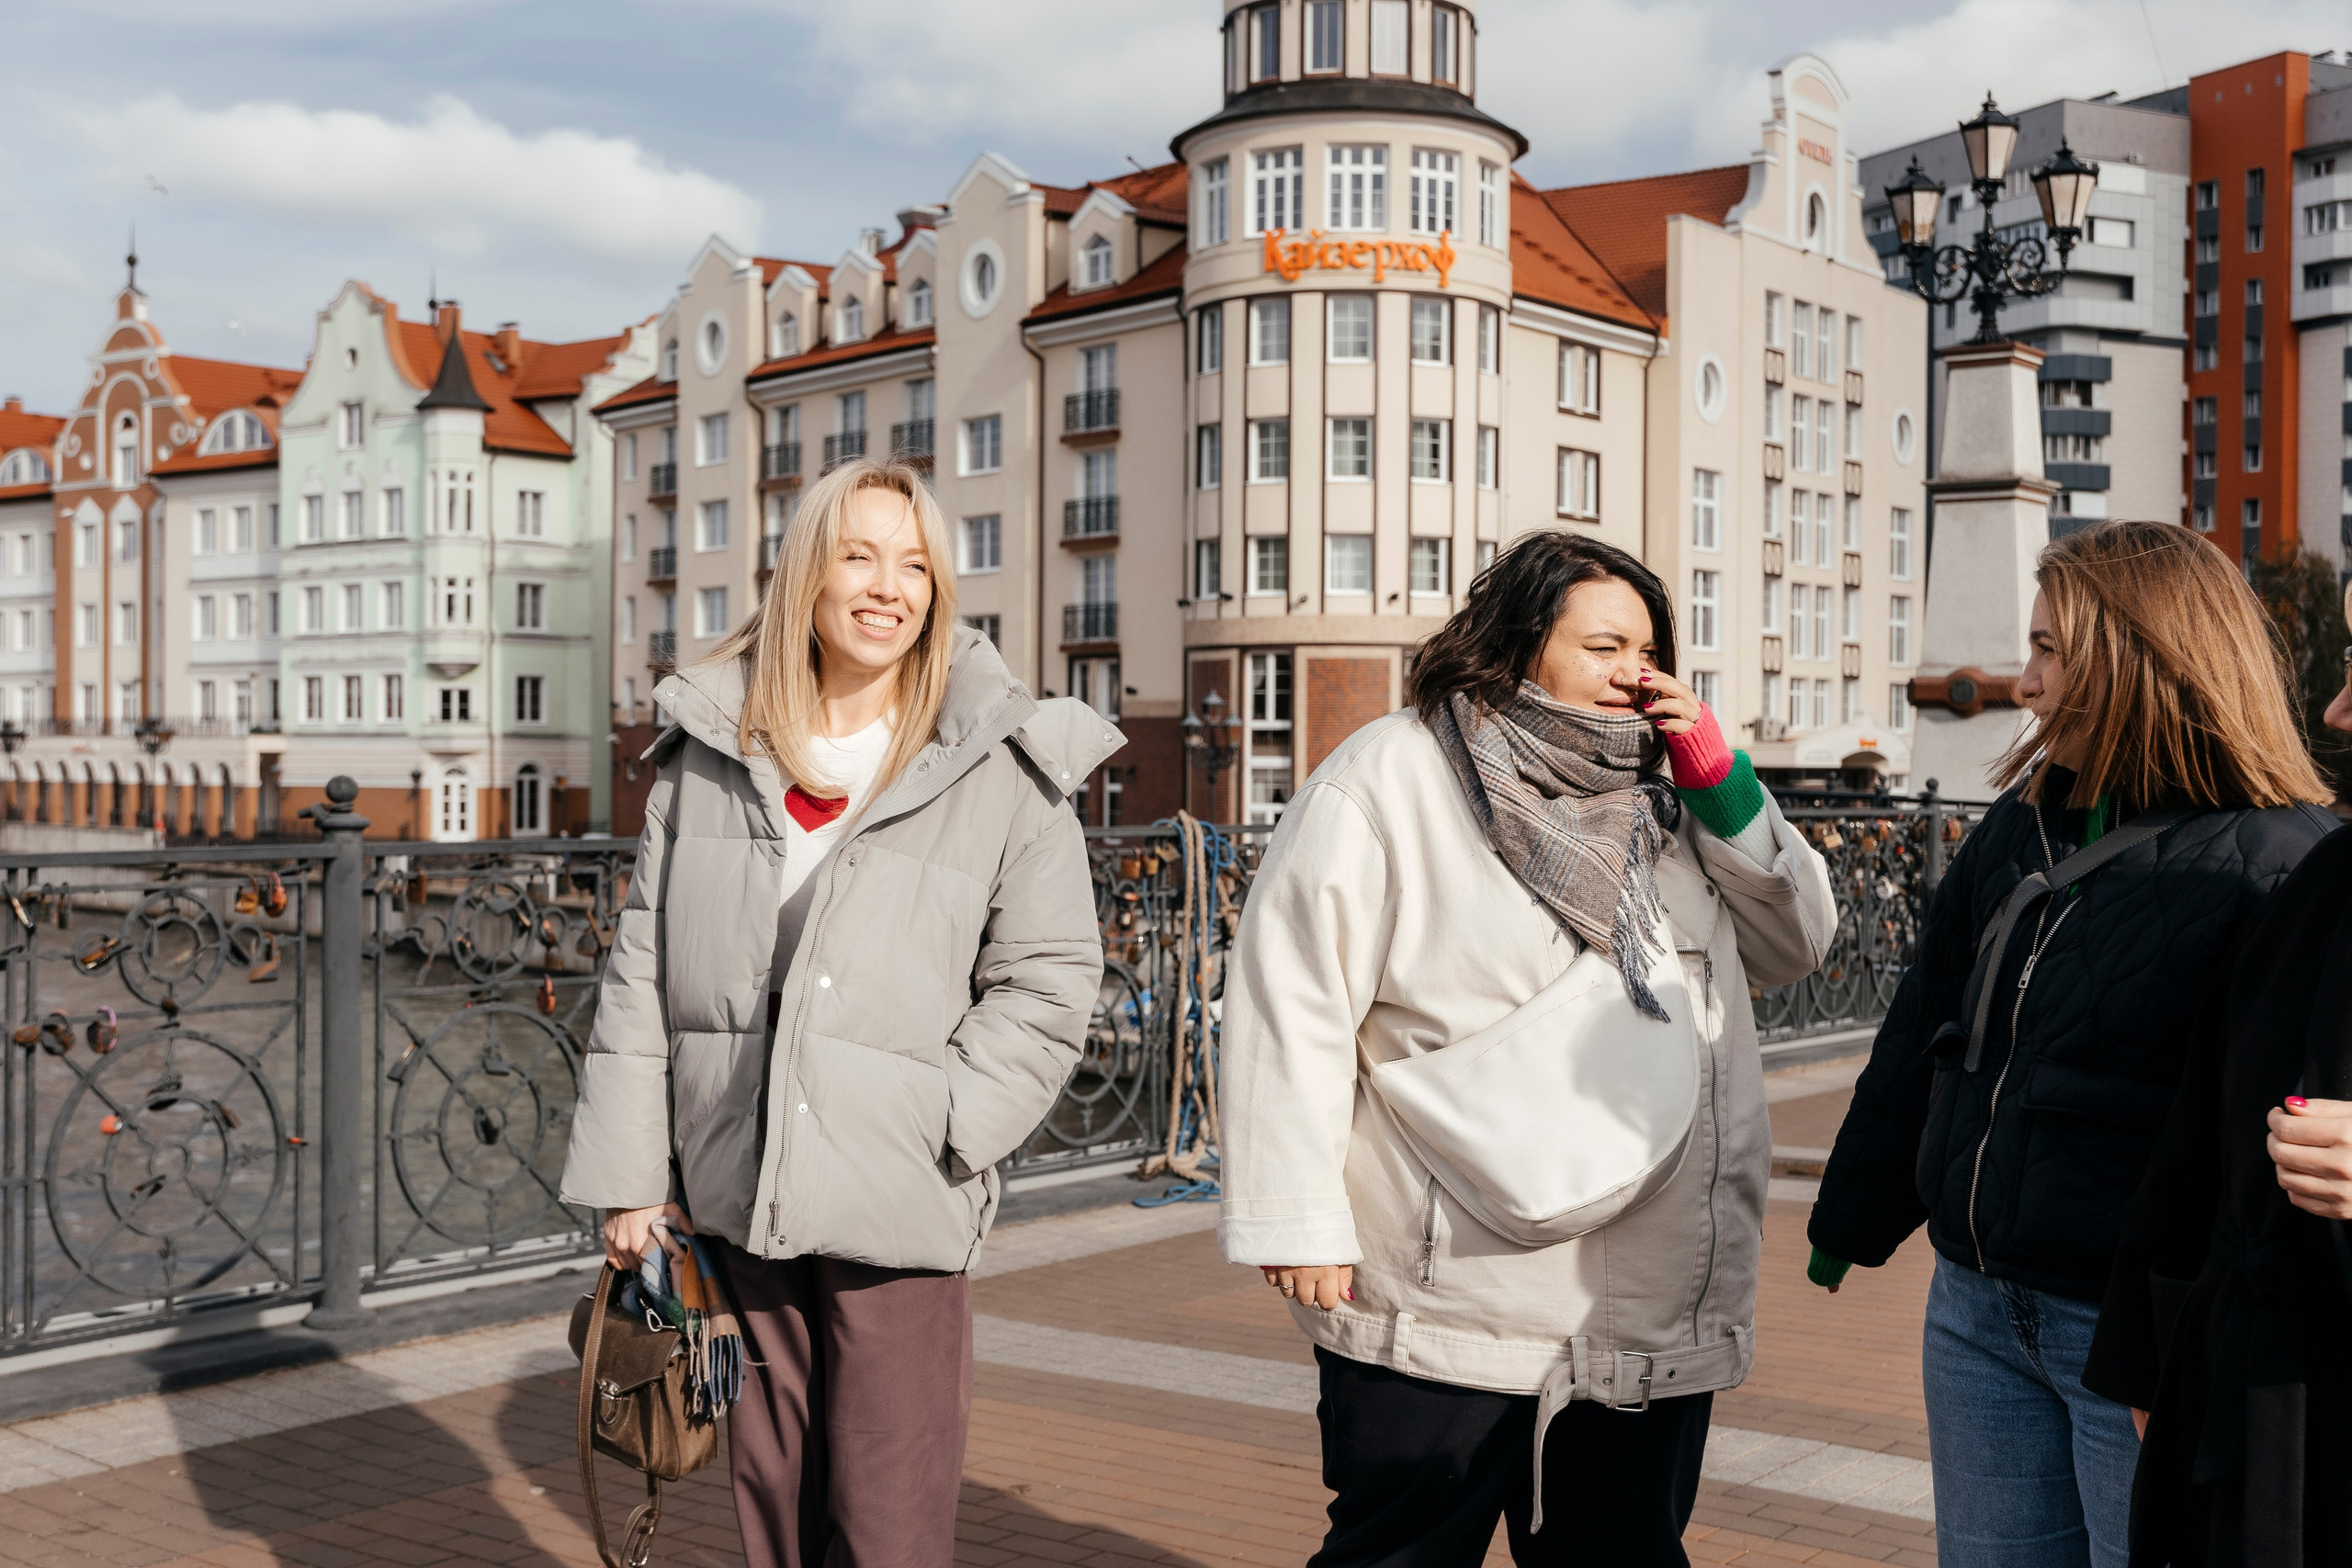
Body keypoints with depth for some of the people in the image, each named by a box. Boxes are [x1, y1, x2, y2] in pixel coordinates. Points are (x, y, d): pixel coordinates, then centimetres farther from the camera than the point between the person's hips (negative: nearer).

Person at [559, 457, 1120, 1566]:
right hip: (734, 1202, 3)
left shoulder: (1000, 770, -2)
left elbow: (1049, 981, -1)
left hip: (898, 1214, -3)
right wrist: (629, 1178, 6)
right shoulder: (708, 754, 8)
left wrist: (939, 1125, -11)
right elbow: (640, 976, 10)